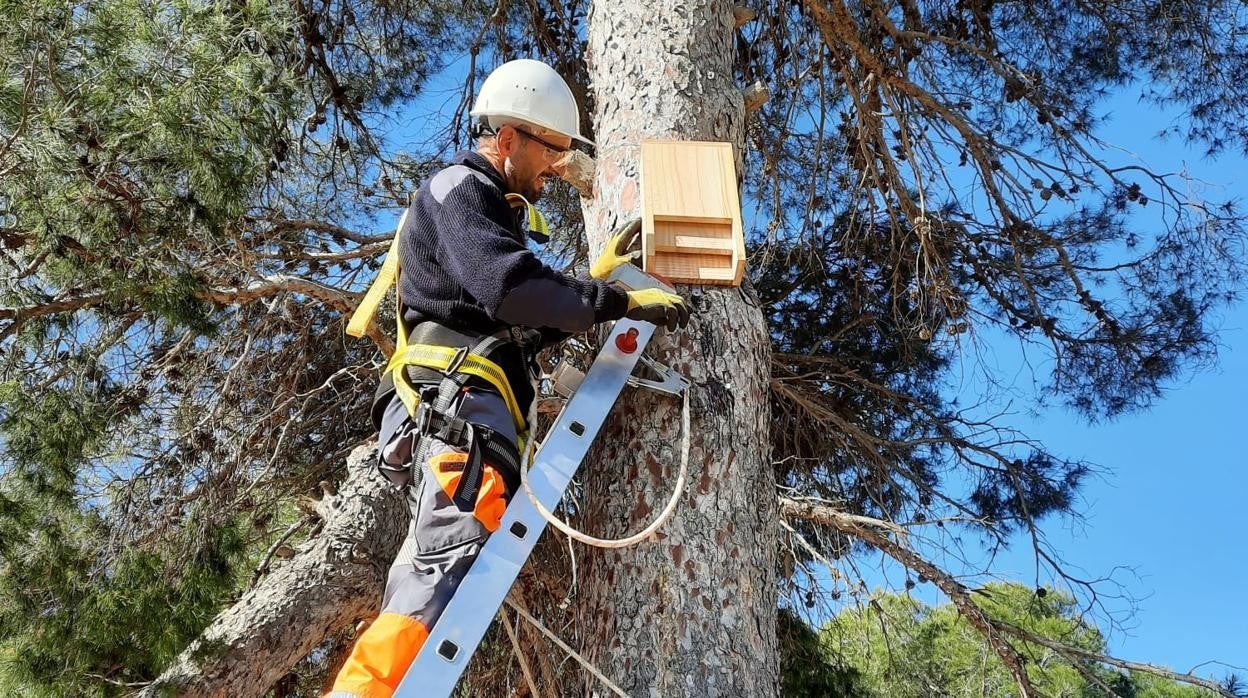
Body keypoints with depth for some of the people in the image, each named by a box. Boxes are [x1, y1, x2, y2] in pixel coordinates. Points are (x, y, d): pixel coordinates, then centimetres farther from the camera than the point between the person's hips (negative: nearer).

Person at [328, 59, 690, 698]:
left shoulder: (492, 214, 35)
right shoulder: (457, 189, 4)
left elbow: (530, 329, 34)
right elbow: (512, 290, -16)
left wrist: (597, 275, 27)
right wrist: (620, 302, -10)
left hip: (467, 409, 11)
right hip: (457, 400, -11)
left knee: (434, 571, 0)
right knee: (454, 558, -28)